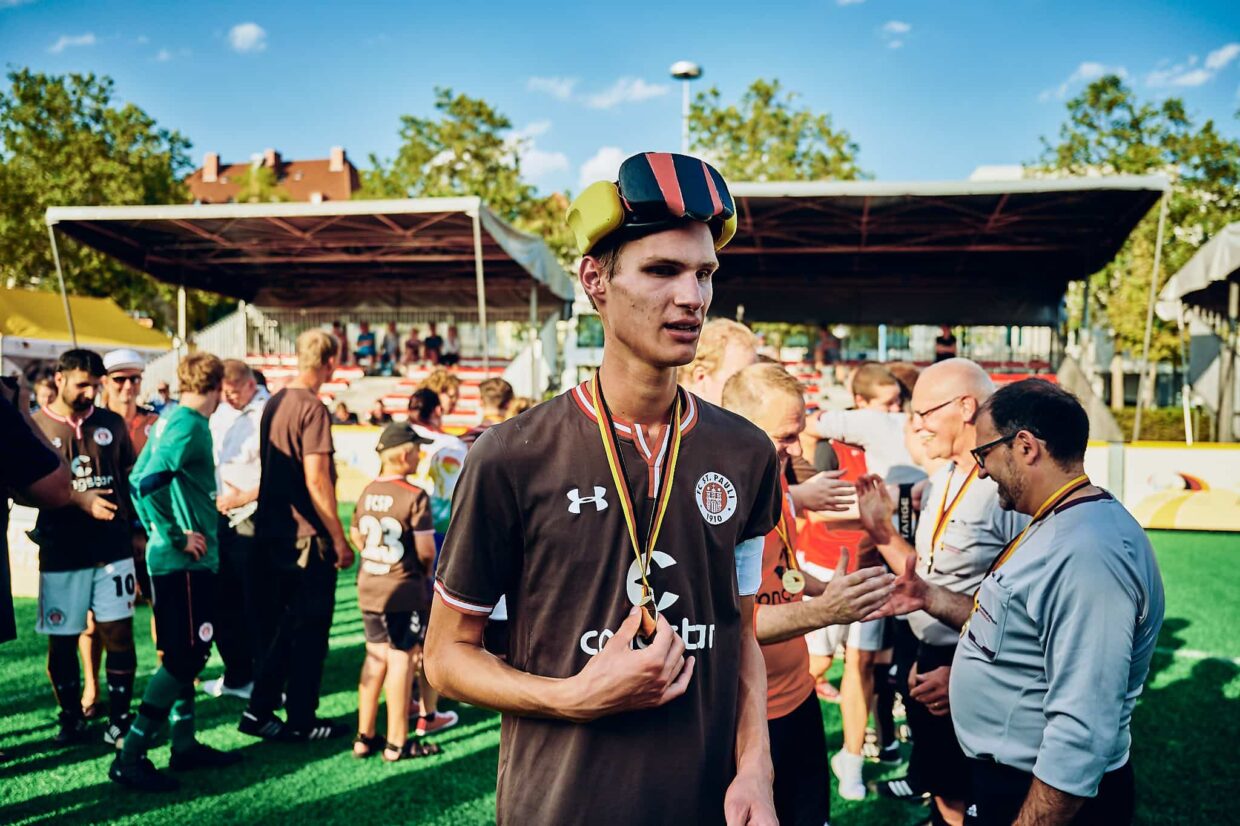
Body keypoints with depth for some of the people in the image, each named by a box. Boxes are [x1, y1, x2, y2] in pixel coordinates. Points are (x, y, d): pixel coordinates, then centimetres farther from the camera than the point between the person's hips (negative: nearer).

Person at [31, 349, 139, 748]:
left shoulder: (112, 423, 7)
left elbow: (132, 479, 14)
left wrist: (137, 527, 8)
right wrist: (78, 500, -16)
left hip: (113, 550, 1)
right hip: (61, 555, -1)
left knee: (118, 634, 0)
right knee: (62, 641, 8)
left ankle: (119, 721, 11)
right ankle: (71, 718, 26)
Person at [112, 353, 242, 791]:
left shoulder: (170, 420, 10)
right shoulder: (191, 427, -17)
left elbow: (137, 477, 15)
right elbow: (146, 484, -26)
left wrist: (164, 532, 16)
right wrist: (177, 537, -19)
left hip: (174, 559, 10)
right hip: (187, 560, -10)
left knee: (184, 654, 16)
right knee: (183, 658, -4)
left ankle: (185, 745, 25)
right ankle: (130, 758, 0)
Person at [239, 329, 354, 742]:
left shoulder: (273, 404, 9)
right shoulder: (312, 408, -16)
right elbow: (316, 480, -20)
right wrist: (340, 539, -14)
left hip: (271, 533, 8)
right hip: (307, 537, -8)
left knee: (274, 626, 16)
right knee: (309, 630, 4)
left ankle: (260, 712, 21)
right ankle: (301, 721, 13)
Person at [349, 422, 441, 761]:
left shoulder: (367, 493, 5)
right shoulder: (414, 496, -16)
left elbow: (355, 536, 15)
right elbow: (426, 549, -18)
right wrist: (425, 569, 2)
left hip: (368, 589, 7)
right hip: (405, 592, -7)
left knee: (376, 656, 16)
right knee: (401, 658, 2)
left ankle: (364, 737, 23)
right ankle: (396, 743, 9)